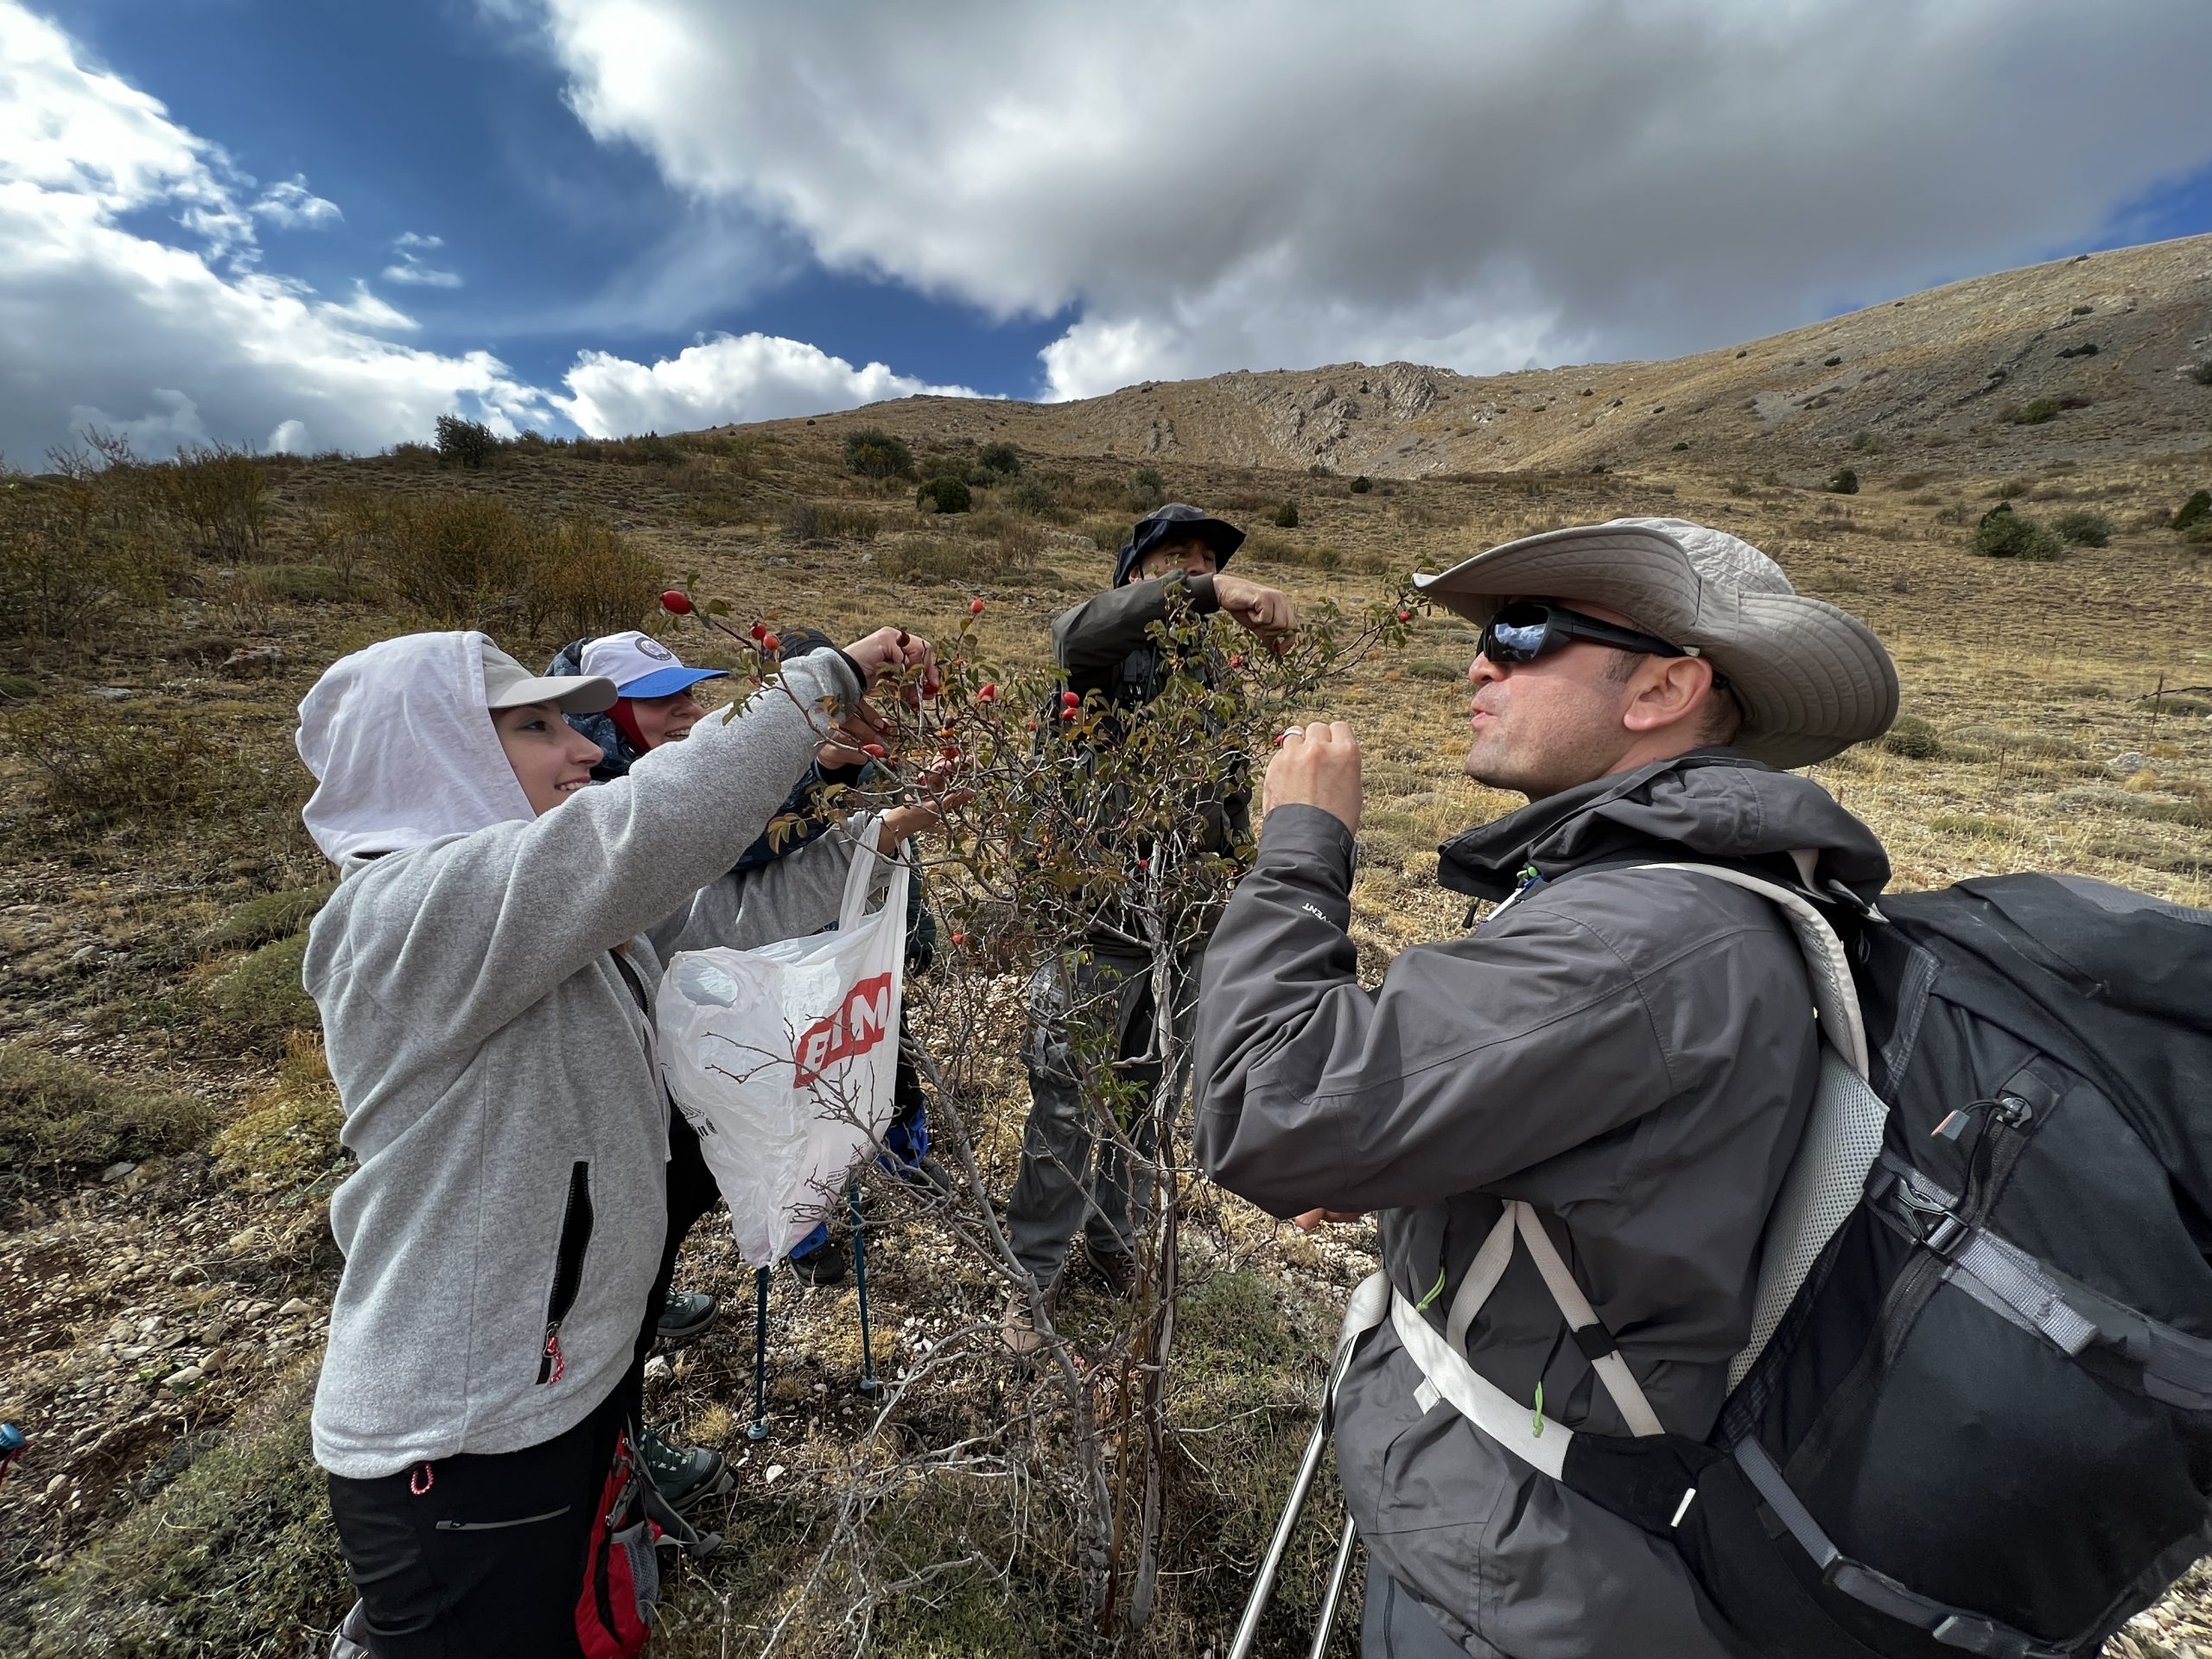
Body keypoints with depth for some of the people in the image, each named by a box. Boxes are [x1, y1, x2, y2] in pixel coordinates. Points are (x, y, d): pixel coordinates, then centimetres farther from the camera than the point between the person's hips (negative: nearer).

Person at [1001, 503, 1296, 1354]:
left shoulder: (1216, 676, 12)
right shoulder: (1107, 652, -6)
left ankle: (1110, 1234, 43)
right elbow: (1081, 634, -32)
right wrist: (1210, 594, -42)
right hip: (1097, 913, -5)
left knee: (1148, 1095, 19)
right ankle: (1030, 1274, 26)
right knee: (1065, 1106, 5)